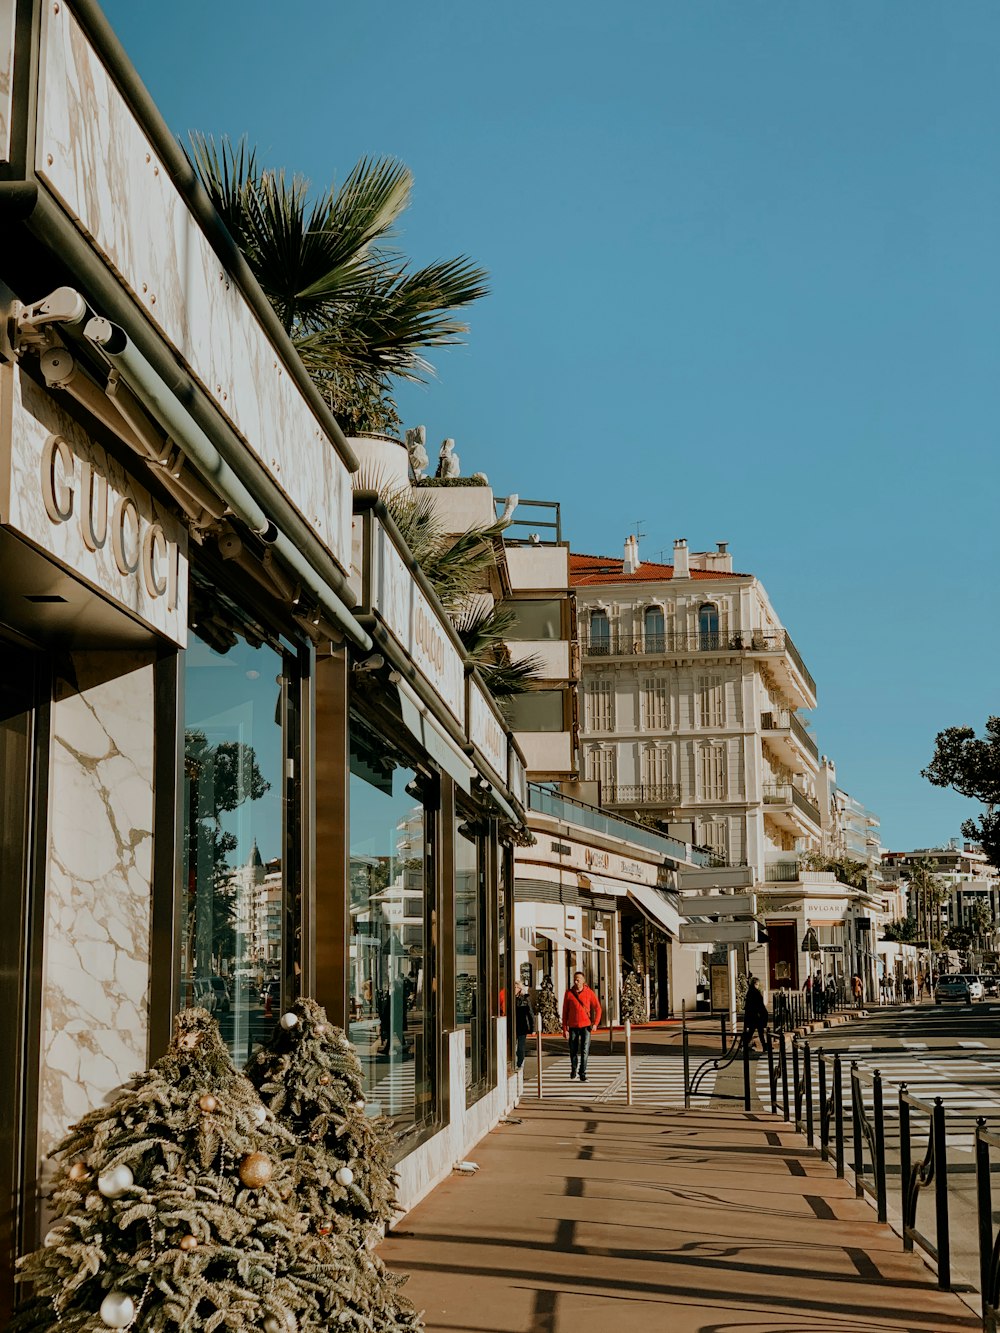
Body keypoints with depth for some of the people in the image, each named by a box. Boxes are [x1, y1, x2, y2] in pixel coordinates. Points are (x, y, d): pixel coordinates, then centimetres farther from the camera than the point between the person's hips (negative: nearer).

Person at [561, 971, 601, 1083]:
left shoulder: (589, 992, -2)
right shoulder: (569, 993, 1)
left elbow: (597, 1008, 2)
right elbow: (565, 1012, 4)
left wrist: (595, 1023, -9)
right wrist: (564, 1028, 0)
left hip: (586, 1025, -1)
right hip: (573, 1026, 1)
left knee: (584, 1051, -7)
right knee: (573, 1050, 10)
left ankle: (583, 1075, -2)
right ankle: (574, 1068, 36)